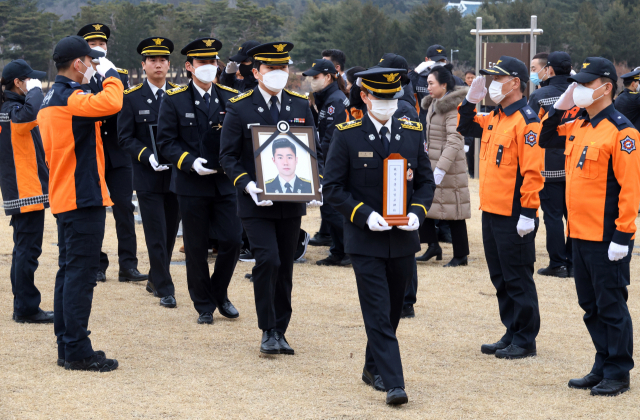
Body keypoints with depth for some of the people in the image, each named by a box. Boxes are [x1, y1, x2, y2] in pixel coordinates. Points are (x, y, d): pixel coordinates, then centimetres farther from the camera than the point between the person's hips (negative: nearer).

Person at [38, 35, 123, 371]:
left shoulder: (48, 101, 15)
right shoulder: (70, 99, -17)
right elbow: (111, 104, -32)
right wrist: (110, 73, -16)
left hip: (62, 199, 10)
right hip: (83, 198, -10)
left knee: (69, 271, 13)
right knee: (81, 274, -7)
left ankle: (66, 348, 18)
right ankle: (77, 352, -4)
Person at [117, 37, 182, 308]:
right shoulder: (131, 97, -2)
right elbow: (125, 138, -4)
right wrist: (148, 156, -17)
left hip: (176, 174, 3)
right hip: (148, 176, -3)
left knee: (170, 232, 11)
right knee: (156, 234, -3)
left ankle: (155, 280, 29)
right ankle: (165, 289, 4)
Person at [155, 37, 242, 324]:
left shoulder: (231, 98, 7)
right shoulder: (174, 100, -1)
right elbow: (166, 141, -3)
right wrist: (190, 162, -17)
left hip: (226, 183, 2)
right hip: (192, 185, -2)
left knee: (232, 241, -2)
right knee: (196, 248, 3)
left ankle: (219, 294, 20)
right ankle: (204, 306, 16)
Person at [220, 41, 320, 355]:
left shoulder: (301, 106, 8)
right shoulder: (239, 108, -3)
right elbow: (228, 156, -3)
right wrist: (247, 185, -18)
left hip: (291, 201, 4)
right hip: (256, 202, -4)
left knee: (285, 268, 8)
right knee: (268, 260, -15)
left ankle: (280, 332, 19)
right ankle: (268, 331, -3)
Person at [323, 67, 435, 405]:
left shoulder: (412, 133, 5)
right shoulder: (347, 136, -5)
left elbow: (426, 182, 10)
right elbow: (333, 188, -6)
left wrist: (417, 213, -8)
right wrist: (364, 215, -18)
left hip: (403, 239, 4)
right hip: (365, 241, -4)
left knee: (392, 310, 14)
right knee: (378, 314, -8)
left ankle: (373, 368, 32)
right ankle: (393, 383, -9)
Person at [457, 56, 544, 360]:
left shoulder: (526, 121, -15)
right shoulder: (494, 118, 13)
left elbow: (532, 171, -19)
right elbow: (465, 127, 28)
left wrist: (528, 213, -21)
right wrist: (471, 100, 11)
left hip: (514, 217, -9)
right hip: (491, 210, 9)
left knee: (517, 279, -2)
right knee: (500, 278, 14)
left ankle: (525, 341, 6)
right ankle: (512, 334, 23)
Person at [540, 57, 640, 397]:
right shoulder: (578, 127, 11)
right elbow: (546, 140, 26)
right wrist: (559, 107, 8)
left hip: (607, 239, -8)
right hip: (580, 233, 8)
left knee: (611, 307, -1)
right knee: (591, 306, 14)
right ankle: (603, 367, 24)